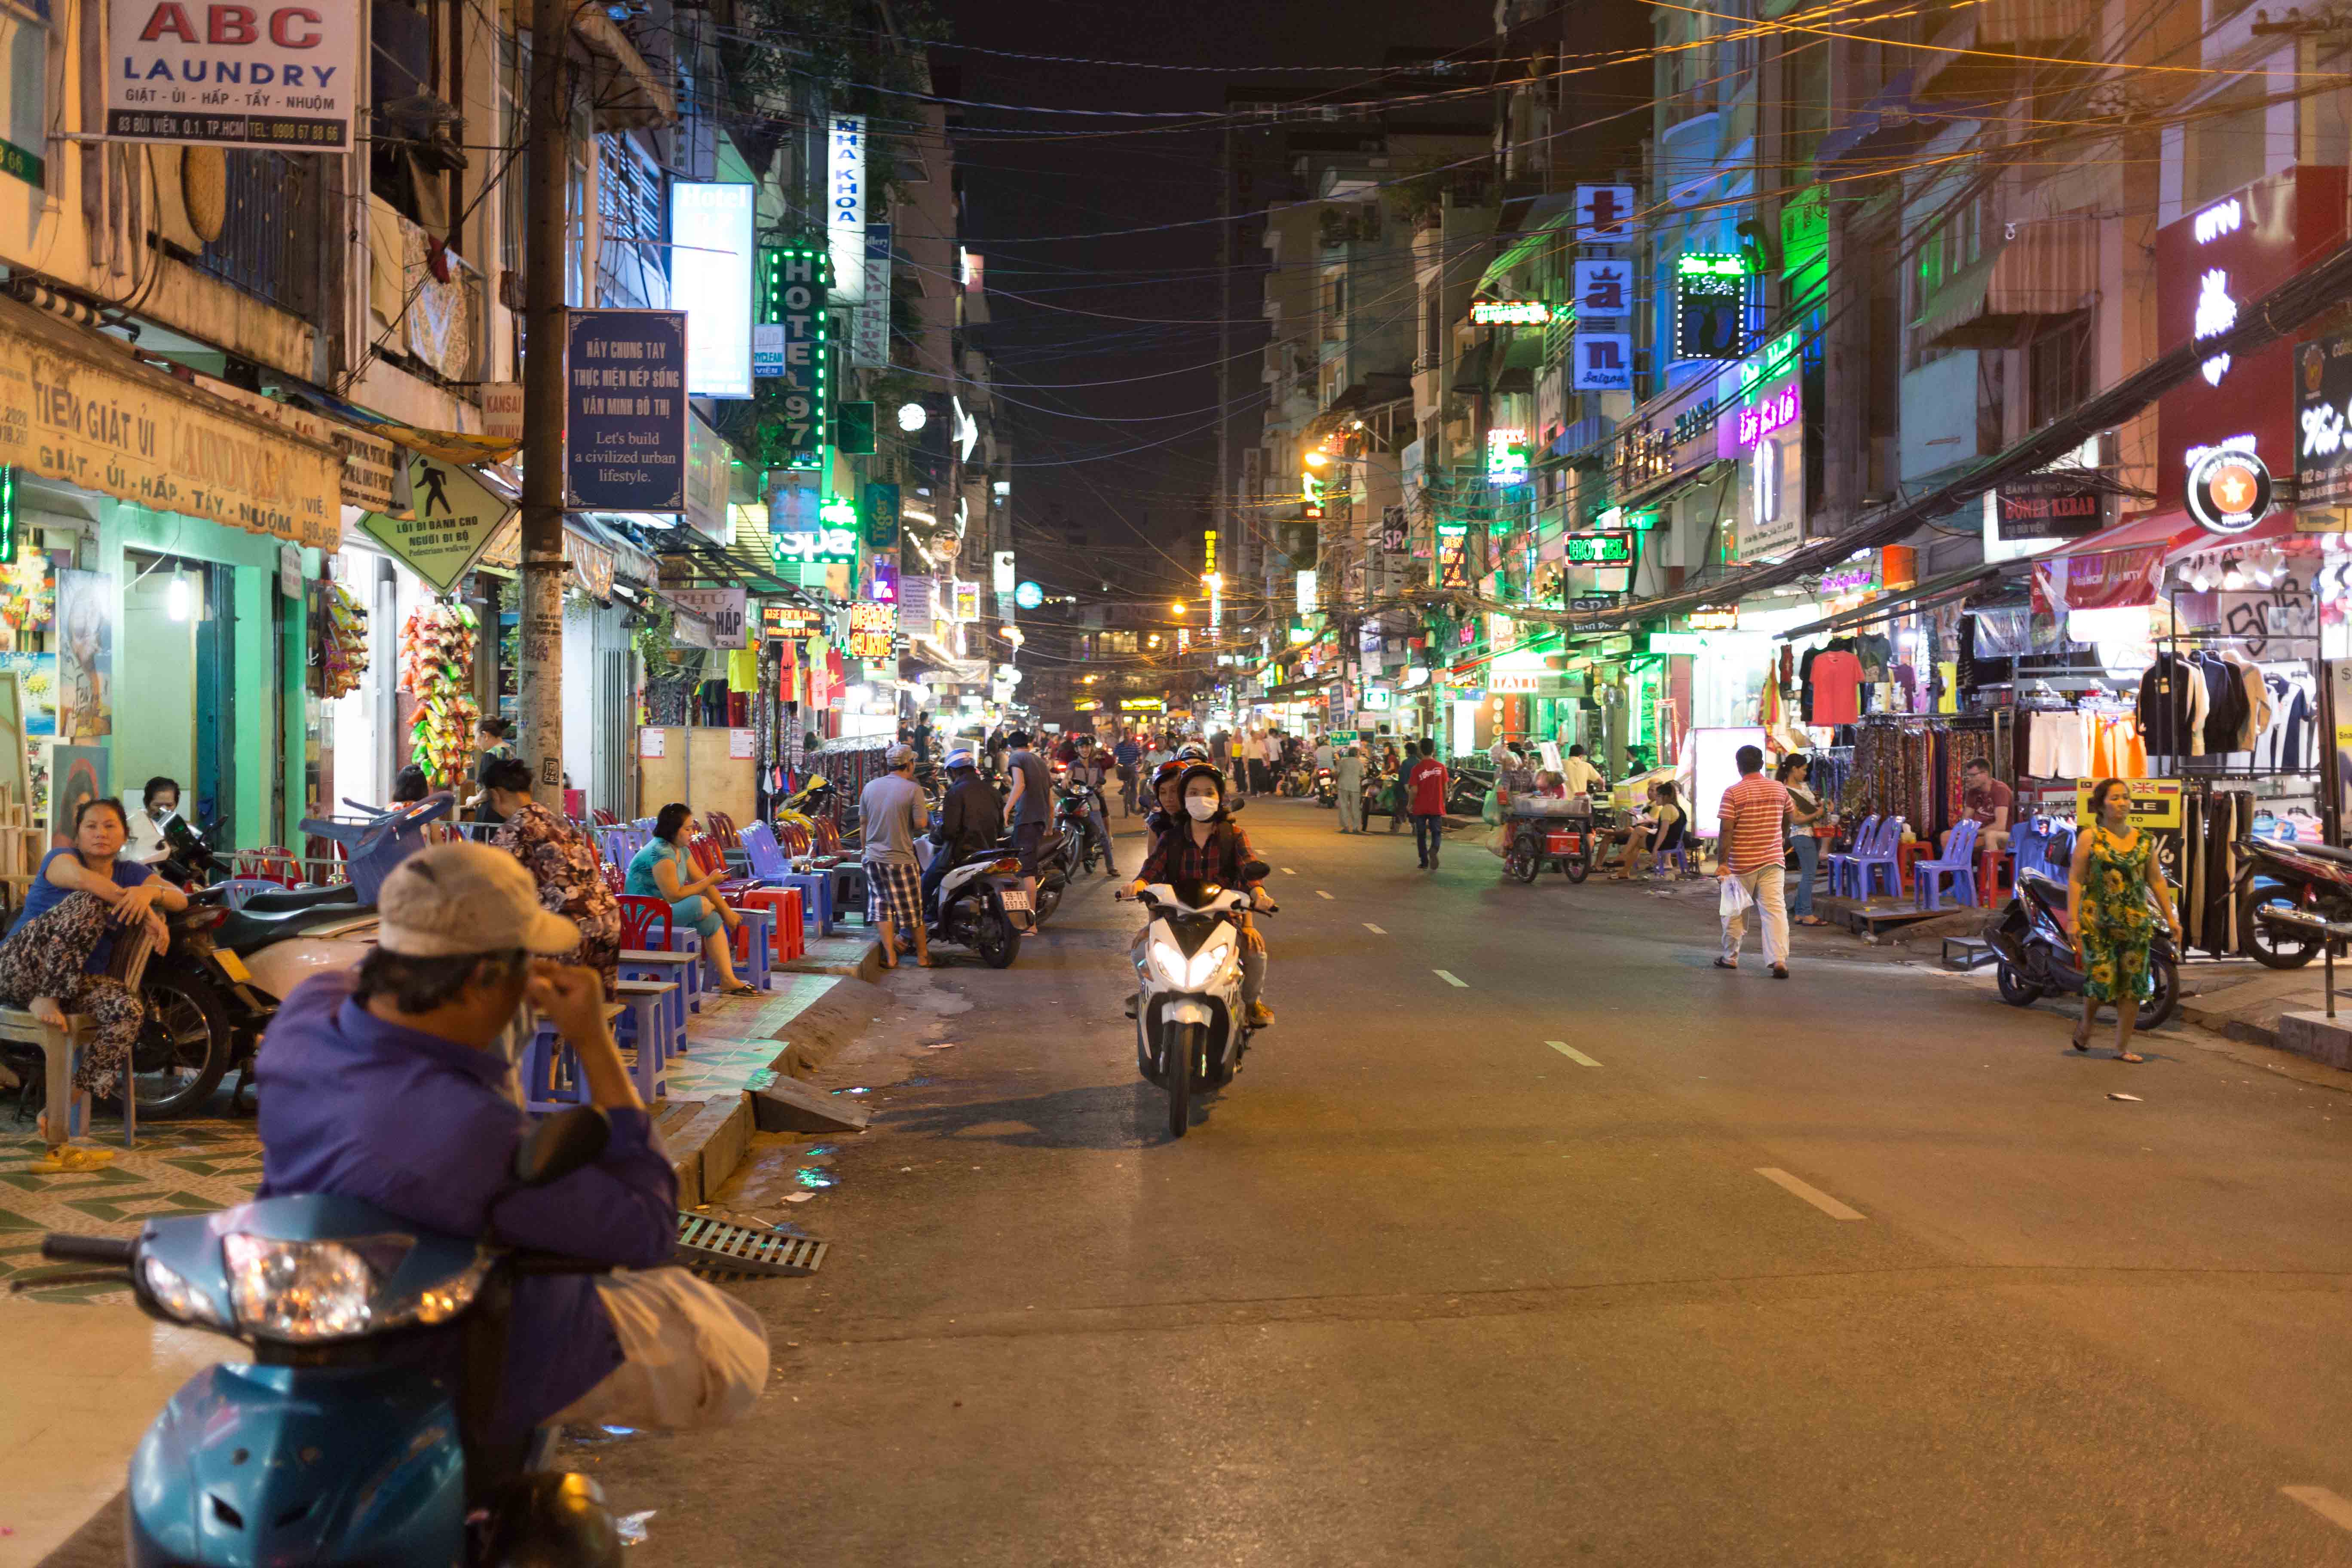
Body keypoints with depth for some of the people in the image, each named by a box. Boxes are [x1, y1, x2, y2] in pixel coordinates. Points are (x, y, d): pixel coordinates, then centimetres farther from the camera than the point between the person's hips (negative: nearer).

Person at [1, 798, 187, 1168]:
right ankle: (44, 1000, -23)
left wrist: (150, 892, -25)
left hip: (80, 980, 5)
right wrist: (145, 912, -32)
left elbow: (180, 898, -1)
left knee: (128, 1012, -29)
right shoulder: (61, 857, -1)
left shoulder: (130, 872, 14)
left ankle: (59, 1115, -22)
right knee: (86, 904, -28)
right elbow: (80, 878, -26)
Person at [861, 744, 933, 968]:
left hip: (874, 857, 4)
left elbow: (863, 820, 12)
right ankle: (923, 956, 16)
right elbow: (921, 823, -15)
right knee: (914, 909, 7)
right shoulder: (913, 789, -12)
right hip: (901, 859, -4)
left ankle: (891, 957, 9)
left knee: (883, 908, 10)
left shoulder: (870, 787, 4)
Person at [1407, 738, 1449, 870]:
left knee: (1421, 835, 14)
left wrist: (1410, 804, 3)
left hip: (1420, 808, -1)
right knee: (1437, 833, 9)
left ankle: (1425, 863, 17)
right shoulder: (1441, 767, -5)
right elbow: (1445, 788, 1)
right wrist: (1444, 802, 17)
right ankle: (1434, 849, -22)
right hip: (1437, 808, 1)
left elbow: (1414, 790, -13)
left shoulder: (1417, 768, -11)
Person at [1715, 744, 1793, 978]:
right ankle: (1780, 960, -15)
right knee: (1775, 909, -2)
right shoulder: (1779, 789, 3)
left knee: (1735, 910, 13)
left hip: (1741, 863, -3)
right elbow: (1787, 821, 18)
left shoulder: (1733, 793, -12)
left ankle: (1730, 957, 26)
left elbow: (1727, 830, -16)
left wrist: (1723, 863, -14)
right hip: (1773, 860, 3)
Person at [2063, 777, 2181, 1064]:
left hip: (2137, 923, 4)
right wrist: (2072, 919, -12)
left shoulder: (2144, 841, 10)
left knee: (2132, 986, 1)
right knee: (2101, 979, -6)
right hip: (2098, 923, -4)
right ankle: (2086, 1025, 24)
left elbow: (2157, 881, 14)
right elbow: (2075, 879, -5)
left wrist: (2171, 918, 10)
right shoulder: (2089, 838, -2)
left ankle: (2123, 1047, 11)